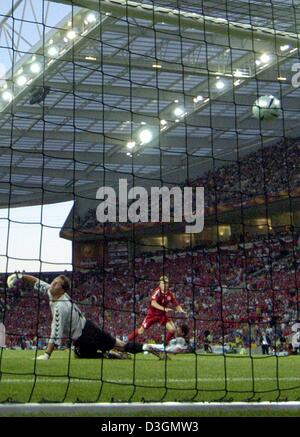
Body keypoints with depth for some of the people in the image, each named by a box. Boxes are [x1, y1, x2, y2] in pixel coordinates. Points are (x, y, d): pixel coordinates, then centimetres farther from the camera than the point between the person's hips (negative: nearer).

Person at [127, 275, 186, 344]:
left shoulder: (170, 294, -6)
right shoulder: (157, 291, -22)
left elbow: (176, 304, 1)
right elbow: (153, 303, -37)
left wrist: (181, 310, -20)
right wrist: (164, 309, -47)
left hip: (163, 314, 4)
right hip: (152, 313, -4)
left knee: (173, 329, -10)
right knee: (141, 331, -7)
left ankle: (166, 343, 11)